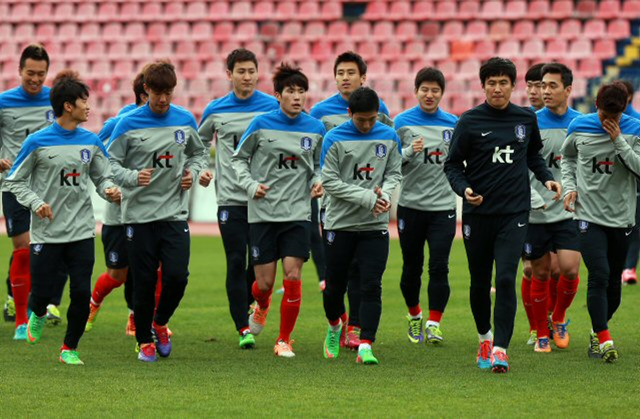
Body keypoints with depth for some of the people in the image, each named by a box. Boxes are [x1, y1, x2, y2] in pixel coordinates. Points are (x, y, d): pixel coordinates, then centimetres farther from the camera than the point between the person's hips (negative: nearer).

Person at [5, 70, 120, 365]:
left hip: (81, 232, 3)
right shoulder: (37, 142, -6)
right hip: (46, 233, -3)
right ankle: (37, 315, 38)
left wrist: (109, 190, -8)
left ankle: (70, 348, 13)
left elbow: (102, 176, 14)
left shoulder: (91, 142, 5)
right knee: (43, 292, 1)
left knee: (82, 293, -5)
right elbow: (14, 181, 1)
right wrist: (36, 202, -14)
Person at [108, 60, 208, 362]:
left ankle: (160, 323, 21)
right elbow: (111, 163, -4)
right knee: (144, 282, 0)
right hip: (139, 213, -2)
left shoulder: (185, 120, 5)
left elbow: (198, 153, 20)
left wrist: (192, 173, 0)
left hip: (175, 212, 2)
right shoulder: (128, 124, -5)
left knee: (177, 276, -8)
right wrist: (133, 177, -22)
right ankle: (145, 341, 17)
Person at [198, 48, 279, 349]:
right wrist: (201, 169, 4)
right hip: (230, 198, 0)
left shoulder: (272, 107, 1)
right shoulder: (216, 110, 4)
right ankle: (243, 328, -2)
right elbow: (200, 142, 20)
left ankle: (244, 306, 31)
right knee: (237, 263, -5)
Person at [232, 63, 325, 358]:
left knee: (293, 277, -10)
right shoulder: (261, 124, -5)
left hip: (297, 212, 1)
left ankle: (284, 341, 6)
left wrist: (317, 182, -3)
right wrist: (250, 184, -9)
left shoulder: (315, 128, 3)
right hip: (263, 212, -1)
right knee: (265, 283, 2)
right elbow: (238, 158, 6)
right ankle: (262, 306, 40)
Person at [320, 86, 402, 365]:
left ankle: (365, 347, -9)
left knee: (371, 286, -8)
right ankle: (334, 326, 38)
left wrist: (385, 193, -13)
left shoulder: (389, 137, 3)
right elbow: (330, 181, -10)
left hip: (375, 226, 1)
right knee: (335, 286, 9)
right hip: (339, 224, -1)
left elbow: (394, 173, 10)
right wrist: (368, 197, -17)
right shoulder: (334, 140, -7)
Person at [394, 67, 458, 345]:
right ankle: (414, 315, 30)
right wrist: (409, 152, -17)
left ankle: (433, 324, -3)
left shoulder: (453, 124, 4)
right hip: (411, 204, 0)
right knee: (412, 267, 8)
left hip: (443, 206, 0)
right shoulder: (402, 122, 0)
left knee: (439, 267, -8)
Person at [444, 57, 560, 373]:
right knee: (480, 282, 10)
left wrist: (547, 178, 7)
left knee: (506, 279, -14)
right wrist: (464, 189, -17)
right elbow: (452, 164, 1)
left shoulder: (526, 119, 5)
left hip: (514, 214, 0)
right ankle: (484, 337, 34)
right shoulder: (470, 121, -3)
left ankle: (500, 348, -14)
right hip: (478, 214, 0)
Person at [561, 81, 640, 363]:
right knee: (599, 276, -16)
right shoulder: (579, 128, 0)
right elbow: (567, 157, 18)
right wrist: (570, 186, 3)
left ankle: (597, 333, 29)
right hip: (589, 216, -1)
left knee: (613, 282, 8)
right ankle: (604, 340, -17)